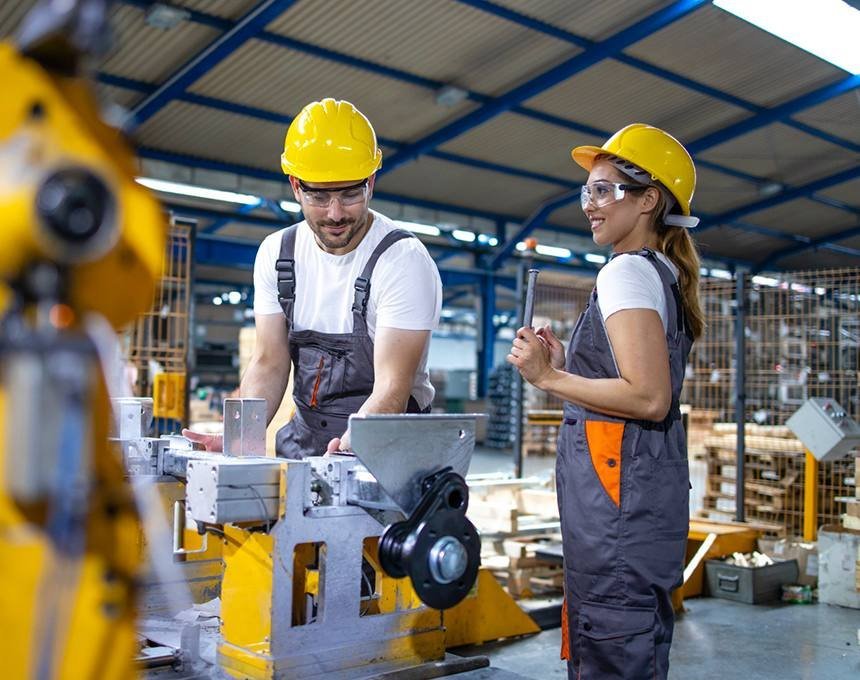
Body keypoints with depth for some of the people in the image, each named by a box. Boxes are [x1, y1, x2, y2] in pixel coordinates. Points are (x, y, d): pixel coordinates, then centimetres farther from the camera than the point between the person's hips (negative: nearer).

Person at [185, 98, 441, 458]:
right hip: (304, 439, 4)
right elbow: (269, 364, 4)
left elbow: (391, 389, -20)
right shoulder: (275, 253, 3)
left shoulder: (403, 260, -15)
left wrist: (345, 452, -38)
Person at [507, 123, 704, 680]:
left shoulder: (628, 271, -12)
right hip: (648, 477, 11)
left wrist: (549, 378, -14)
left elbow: (649, 398, -22)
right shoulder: (665, 274, 17)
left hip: (617, 484, -10)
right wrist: (565, 364, 14)